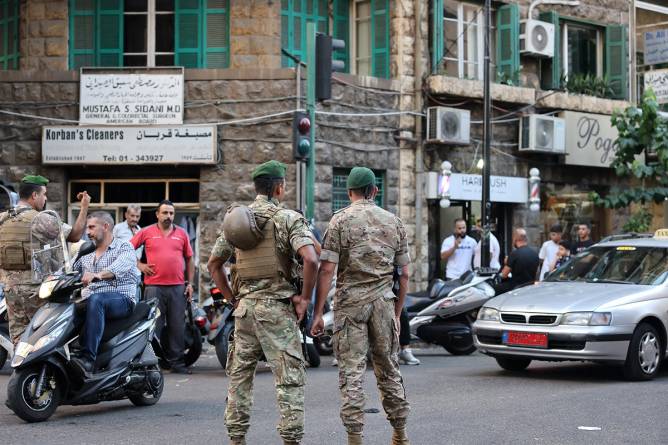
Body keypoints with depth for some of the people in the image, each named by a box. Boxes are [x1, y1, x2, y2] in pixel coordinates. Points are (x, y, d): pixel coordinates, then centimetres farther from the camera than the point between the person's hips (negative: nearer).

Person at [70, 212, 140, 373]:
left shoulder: (125, 248, 5)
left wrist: (98, 275, -38)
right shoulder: (86, 255, 27)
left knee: (95, 299, -39)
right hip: (90, 303, 6)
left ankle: (88, 358, -47)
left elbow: (120, 266, -18)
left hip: (122, 300, -6)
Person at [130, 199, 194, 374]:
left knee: (178, 326, 4)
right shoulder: (146, 232, 6)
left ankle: (176, 362, 10)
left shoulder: (182, 234, 12)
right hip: (154, 286, -2)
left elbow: (189, 260, 15)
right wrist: (140, 265, 0)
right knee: (153, 326, -1)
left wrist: (190, 283, 9)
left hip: (178, 287, 2)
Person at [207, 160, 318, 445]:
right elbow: (310, 259, -21)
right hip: (277, 306, -5)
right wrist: (305, 297, -10)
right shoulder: (288, 219, -7)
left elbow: (213, 264, 14)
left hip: (245, 306, 5)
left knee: (239, 374, 14)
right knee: (289, 377, -1)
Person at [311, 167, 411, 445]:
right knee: (388, 369, 13)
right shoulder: (394, 222, 9)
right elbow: (404, 274, 9)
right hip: (384, 301, 3)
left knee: (352, 372, 0)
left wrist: (318, 313, -6)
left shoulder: (341, 220, -2)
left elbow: (326, 269, -8)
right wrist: (397, 312, 18)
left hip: (350, 301, -3)